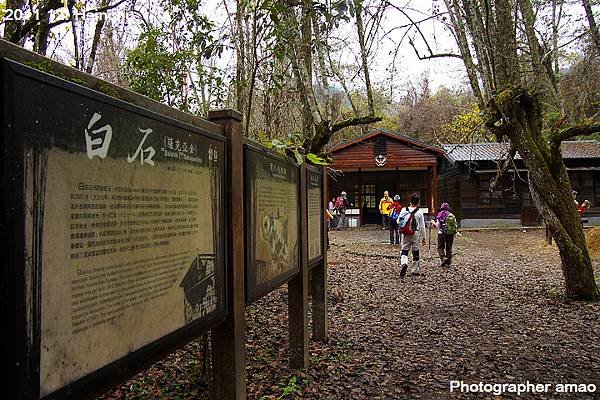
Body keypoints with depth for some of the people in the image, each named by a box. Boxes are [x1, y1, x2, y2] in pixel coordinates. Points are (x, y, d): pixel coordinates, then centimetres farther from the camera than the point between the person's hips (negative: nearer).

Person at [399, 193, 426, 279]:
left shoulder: (404, 210, -4)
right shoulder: (420, 212, -6)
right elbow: (422, 226, -2)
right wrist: (423, 237, 6)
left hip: (406, 233, 0)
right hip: (416, 233, 0)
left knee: (404, 250, 6)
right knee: (415, 251, 10)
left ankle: (404, 263, -24)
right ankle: (415, 271, 17)